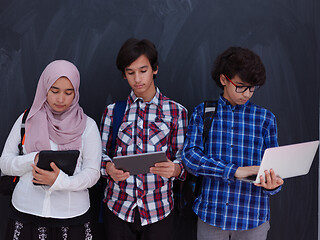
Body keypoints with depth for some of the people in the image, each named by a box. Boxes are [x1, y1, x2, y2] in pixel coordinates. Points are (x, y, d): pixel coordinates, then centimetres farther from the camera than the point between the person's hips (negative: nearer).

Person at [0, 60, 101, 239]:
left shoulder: (87, 125, 0)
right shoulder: (26, 120, 5)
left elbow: (93, 173, -4)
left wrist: (60, 181, -22)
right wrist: (32, 160, -16)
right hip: (26, 212, 1)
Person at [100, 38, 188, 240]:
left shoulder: (176, 112, 2)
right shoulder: (113, 110, 6)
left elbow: (183, 157, 3)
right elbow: (102, 152, 8)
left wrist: (175, 169, -19)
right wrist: (109, 167, -14)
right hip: (118, 208, 1)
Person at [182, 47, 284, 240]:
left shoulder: (265, 118, 4)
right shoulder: (203, 113, 1)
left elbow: (273, 168, 4)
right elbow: (190, 155, -11)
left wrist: (272, 185, -20)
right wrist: (236, 171, -22)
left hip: (253, 217, 1)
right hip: (210, 214, -1)